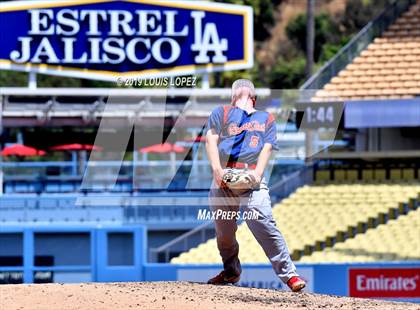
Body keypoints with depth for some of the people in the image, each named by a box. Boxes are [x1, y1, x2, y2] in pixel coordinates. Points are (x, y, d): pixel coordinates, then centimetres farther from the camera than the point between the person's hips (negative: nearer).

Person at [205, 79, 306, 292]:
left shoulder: (266, 118, 24)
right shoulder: (222, 112, 21)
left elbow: (267, 148, 10)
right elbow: (211, 139, 6)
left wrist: (258, 173, -10)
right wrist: (217, 169, -11)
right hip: (224, 178, 2)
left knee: (264, 225, -16)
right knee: (223, 229, 3)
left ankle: (289, 274, -16)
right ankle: (231, 272, 24)